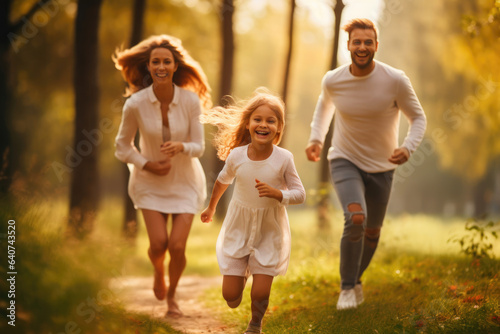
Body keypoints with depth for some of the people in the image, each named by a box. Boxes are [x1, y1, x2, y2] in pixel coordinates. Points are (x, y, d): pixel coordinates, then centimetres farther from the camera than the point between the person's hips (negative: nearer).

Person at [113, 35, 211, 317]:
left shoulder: (191, 100, -16)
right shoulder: (136, 103, -17)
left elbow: (199, 147, -11)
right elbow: (123, 147, -3)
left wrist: (181, 147, -32)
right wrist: (147, 165, -17)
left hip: (185, 182, 0)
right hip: (150, 182, 0)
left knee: (177, 246, -9)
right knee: (159, 244, -12)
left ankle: (172, 295, 23)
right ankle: (159, 272, 28)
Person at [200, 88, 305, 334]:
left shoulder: (283, 159, -17)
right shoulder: (236, 156, -12)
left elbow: (300, 194, -10)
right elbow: (223, 181, 9)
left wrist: (276, 193, -30)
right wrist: (211, 208, 26)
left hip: (270, 232, -1)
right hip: (238, 228, 1)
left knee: (260, 294, -5)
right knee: (231, 297, 1)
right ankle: (243, 274, 38)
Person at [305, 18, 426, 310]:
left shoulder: (396, 80, -18)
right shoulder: (333, 80, -12)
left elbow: (418, 117, -7)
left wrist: (408, 148, -25)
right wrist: (316, 138, 0)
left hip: (381, 166, 2)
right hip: (345, 161, -2)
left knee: (372, 231, 16)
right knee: (355, 219, -26)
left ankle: (356, 279, 45)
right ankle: (347, 287, -7)